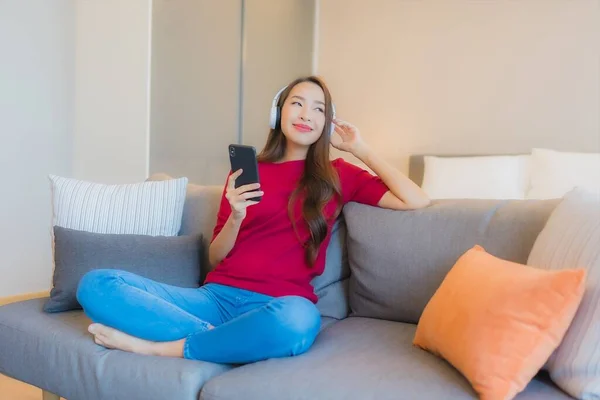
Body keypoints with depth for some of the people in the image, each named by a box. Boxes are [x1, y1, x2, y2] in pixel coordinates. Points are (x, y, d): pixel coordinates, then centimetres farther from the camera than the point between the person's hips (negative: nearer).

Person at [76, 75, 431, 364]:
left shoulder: (339, 175, 10)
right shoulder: (245, 171, 14)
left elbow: (416, 201, -2)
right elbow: (215, 257, 13)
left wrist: (360, 149, 6)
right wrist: (235, 217, -9)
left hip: (279, 304, -2)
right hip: (217, 296, 3)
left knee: (296, 322, -42)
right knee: (96, 284, -15)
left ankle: (158, 347, -21)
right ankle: (215, 339, -24)